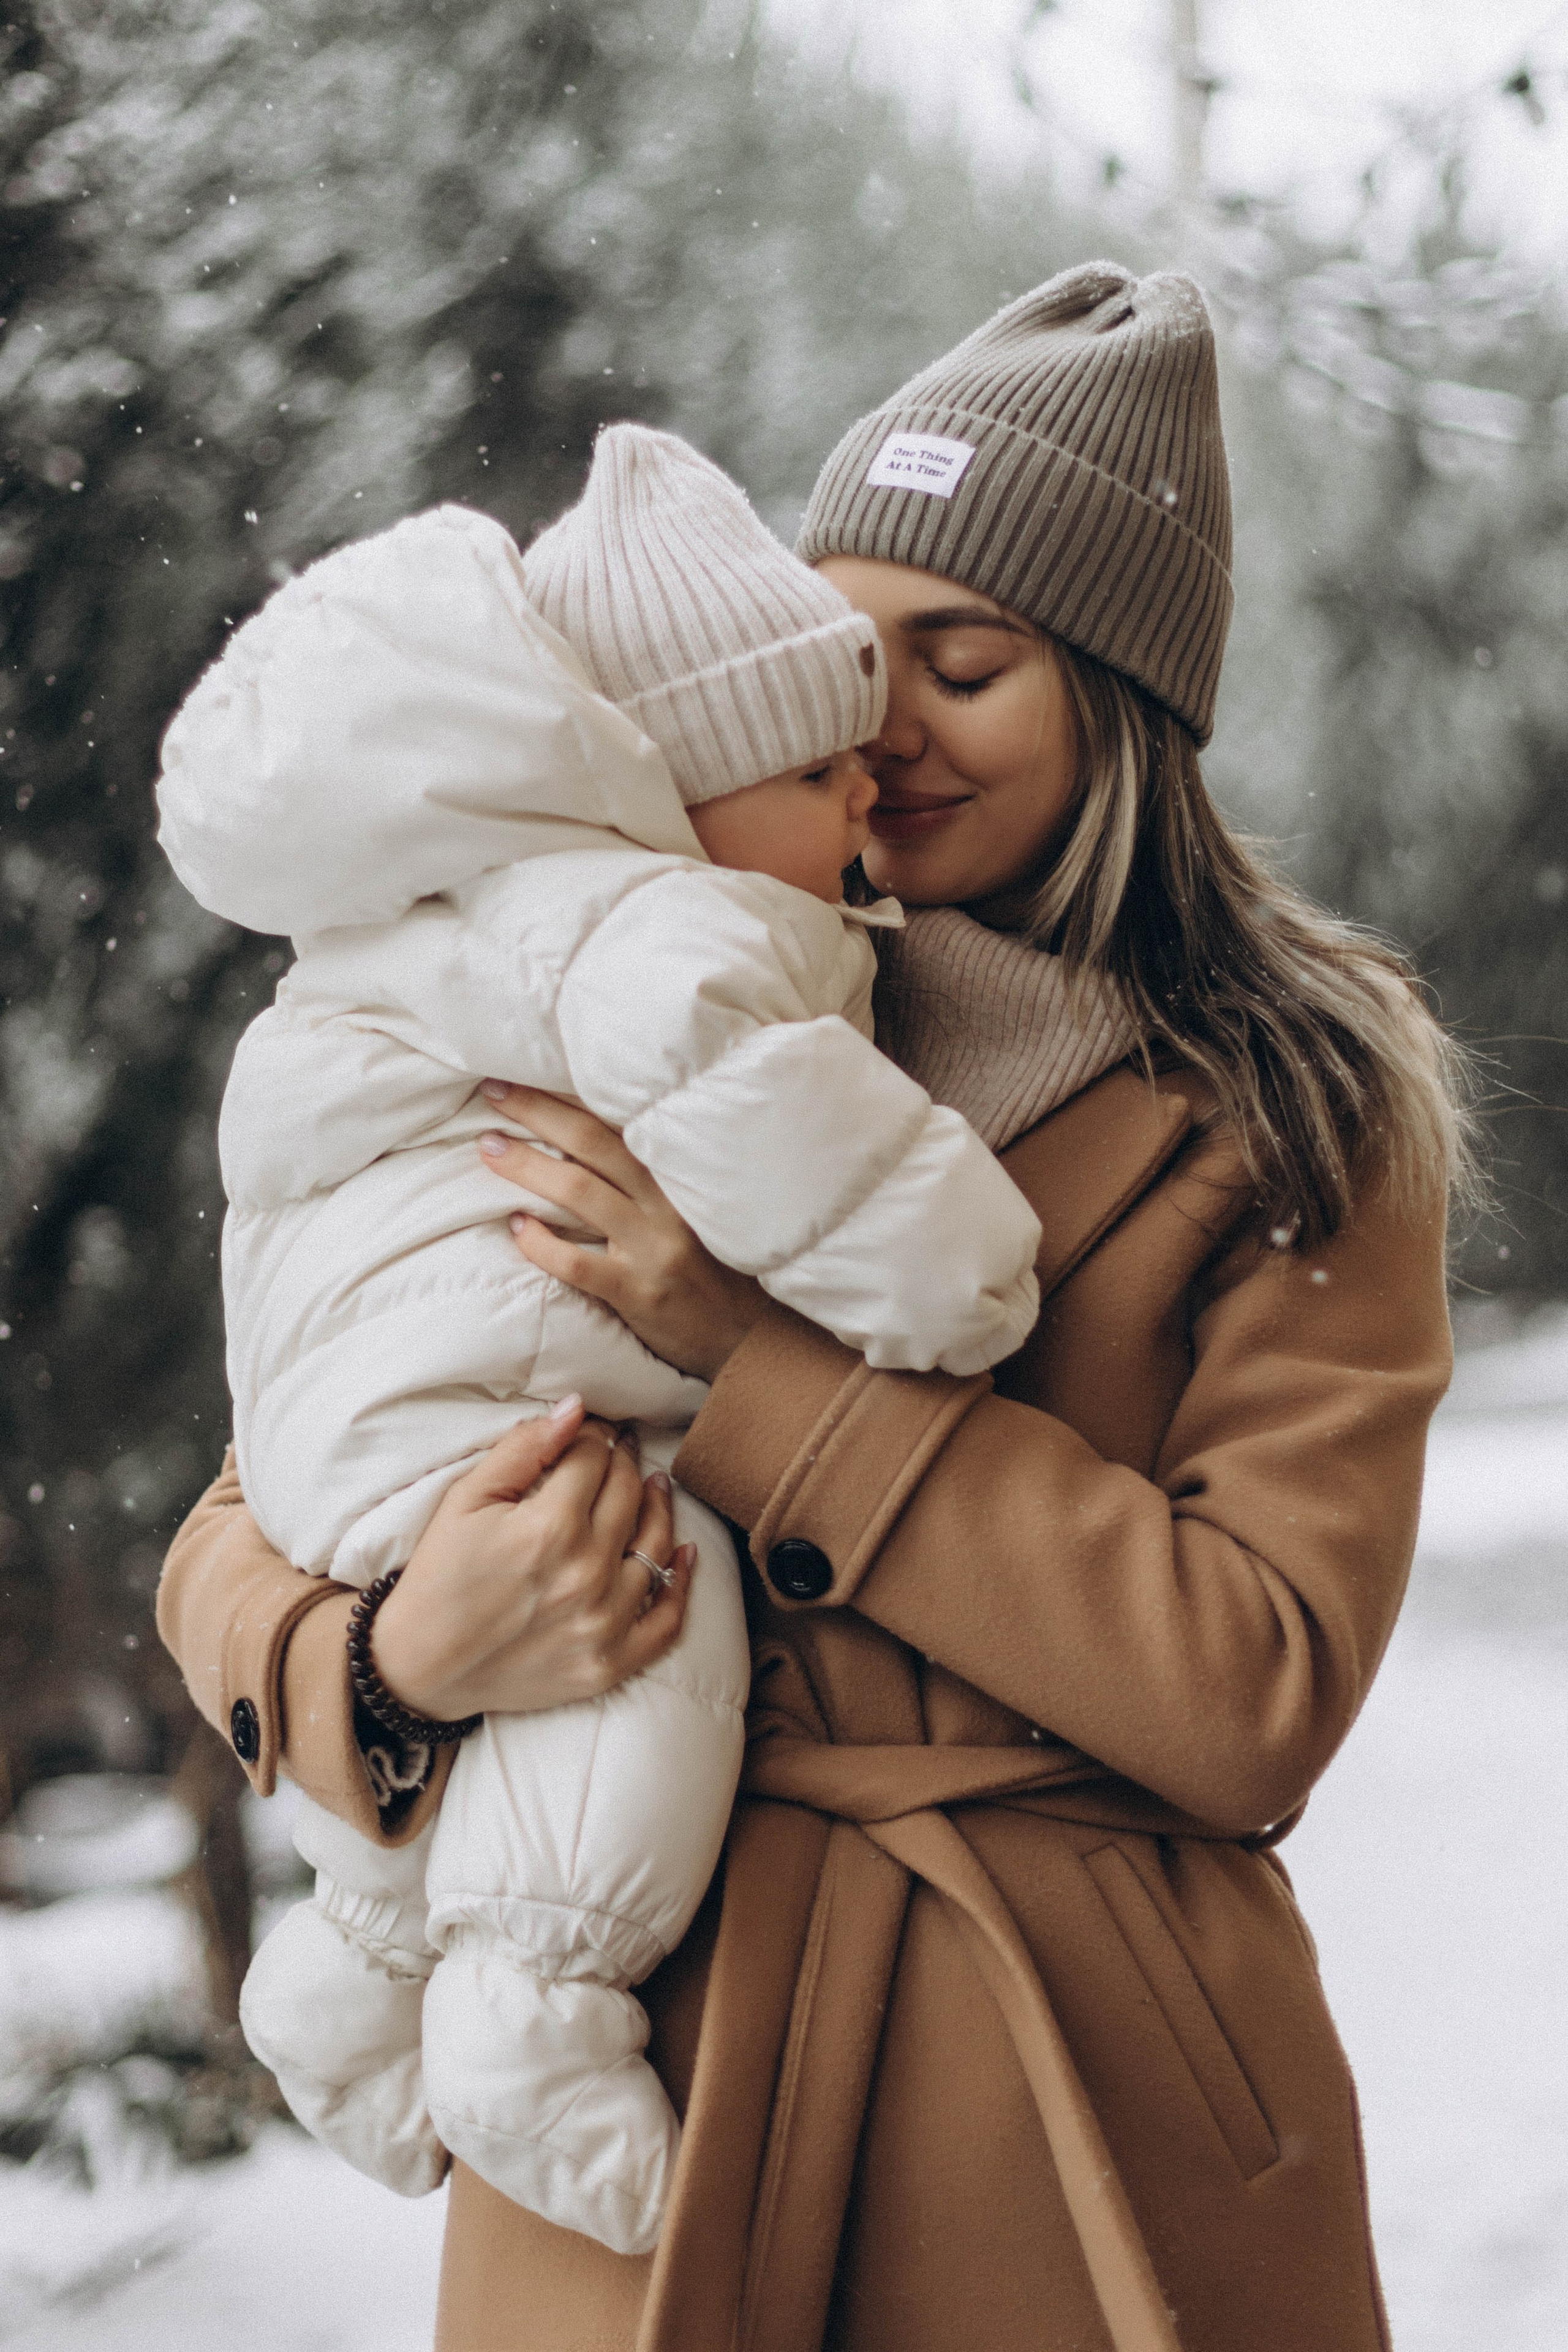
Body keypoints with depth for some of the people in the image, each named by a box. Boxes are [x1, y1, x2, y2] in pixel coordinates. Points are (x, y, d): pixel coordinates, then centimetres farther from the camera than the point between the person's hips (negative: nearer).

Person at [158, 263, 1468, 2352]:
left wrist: (765, 1365, -17)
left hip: (1101, 2141, -1)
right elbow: (239, 1538, 4)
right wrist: (395, 1662, -20)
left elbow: (1263, 1691, -13)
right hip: (644, 2085, 2)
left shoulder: (1299, 1120, -1)